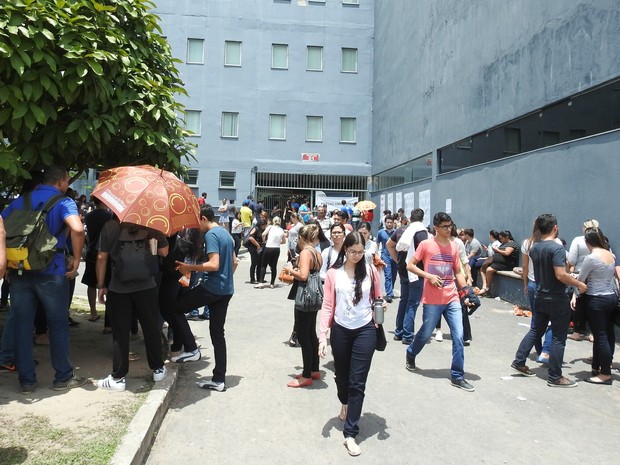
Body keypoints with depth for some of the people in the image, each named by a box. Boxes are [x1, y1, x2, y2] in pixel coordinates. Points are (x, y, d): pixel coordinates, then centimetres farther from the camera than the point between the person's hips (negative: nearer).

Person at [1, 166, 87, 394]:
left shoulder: (20, 201, 11)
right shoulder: (63, 202, -6)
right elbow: (77, 229, -26)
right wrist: (76, 259, -14)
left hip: (19, 271, 4)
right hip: (51, 272, -4)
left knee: (22, 325, 11)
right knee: (58, 325, 8)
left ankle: (26, 380, 17)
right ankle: (63, 377, 17)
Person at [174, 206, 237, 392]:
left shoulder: (211, 235, -12)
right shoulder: (226, 233, 16)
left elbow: (214, 265, -22)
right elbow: (234, 262, 22)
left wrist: (189, 268, -15)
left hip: (211, 288, -9)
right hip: (226, 290, 9)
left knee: (175, 307, 9)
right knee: (218, 333, 10)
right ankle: (219, 379, 12)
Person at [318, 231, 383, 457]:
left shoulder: (370, 270, -4)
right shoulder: (333, 273, -5)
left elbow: (377, 299, 7)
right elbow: (328, 306, -5)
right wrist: (322, 335, -11)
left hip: (365, 330, -1)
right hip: (340, 330, 1)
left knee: (357, 382, -1)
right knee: (341, 376, 19)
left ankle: (350, 434, 7)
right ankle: (345, 404, 52)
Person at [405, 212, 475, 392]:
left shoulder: (454, 247, 8)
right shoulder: (426, 245, -5)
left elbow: (458, 272, 13)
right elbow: (410, 265, -4)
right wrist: (429, 276, -15)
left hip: (452, 299, 4)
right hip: (432, 301, -3)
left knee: (458, 336, -3)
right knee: (426, 334, 10)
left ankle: (457, 376, 8)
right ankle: (411, 354, 41)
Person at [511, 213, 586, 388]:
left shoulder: (534, 248, 5)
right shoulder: (557, 248, -20)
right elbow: (561, 275, -26)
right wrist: (579, 284, -12)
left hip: (541, 297, 7)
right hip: (557, 300, -7)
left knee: (536, 330, 18)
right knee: (558, 337, 3)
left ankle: (519, 361, 21)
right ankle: (555, 377, 10)